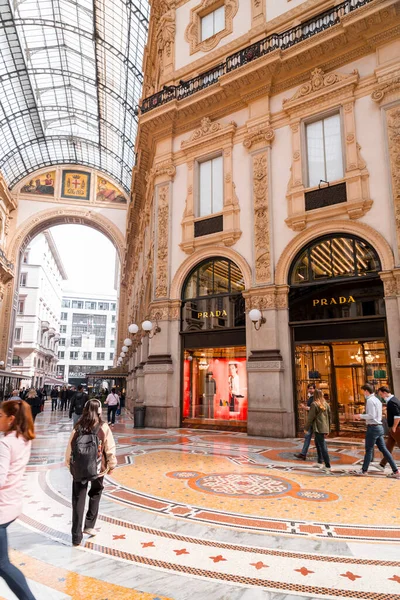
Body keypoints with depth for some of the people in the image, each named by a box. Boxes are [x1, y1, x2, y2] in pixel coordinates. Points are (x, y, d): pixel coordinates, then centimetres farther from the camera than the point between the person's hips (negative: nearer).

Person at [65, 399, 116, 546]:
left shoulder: (78, 428, -8)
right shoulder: (103, 427, -13)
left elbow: (70, 448, -2)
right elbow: (110, 449, -9)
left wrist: (69, 464, 14)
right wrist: (112, 465, 5)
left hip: (79, 469, 1)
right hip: (97, 469, -1)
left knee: (78, 501, 11)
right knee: (95, 495, 24)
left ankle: (76, 536, 14)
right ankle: (89, 525, 24)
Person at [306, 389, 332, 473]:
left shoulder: (314, 404, -11)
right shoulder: (326, 404, 8)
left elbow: (310, 418, -11)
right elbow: (329, 417, 13)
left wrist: (307, 428, -1)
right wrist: (328, 430, 20)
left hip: (318, 428, -7)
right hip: (325, 428, 7)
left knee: (323, 446, -6)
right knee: (318, 444, 22)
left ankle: (328, 466, -7)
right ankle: (320, 462, 29)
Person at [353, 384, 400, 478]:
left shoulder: (370, 400, -14)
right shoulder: (377, 400, 15)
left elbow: (371, 415, -20)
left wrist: (360, 416, -9)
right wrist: (362, 417, 17)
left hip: (373, 427, -9)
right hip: (379, 427, 9)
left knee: (369, 450, 1)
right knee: (383, 449, 10)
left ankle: (364, 471, 11)